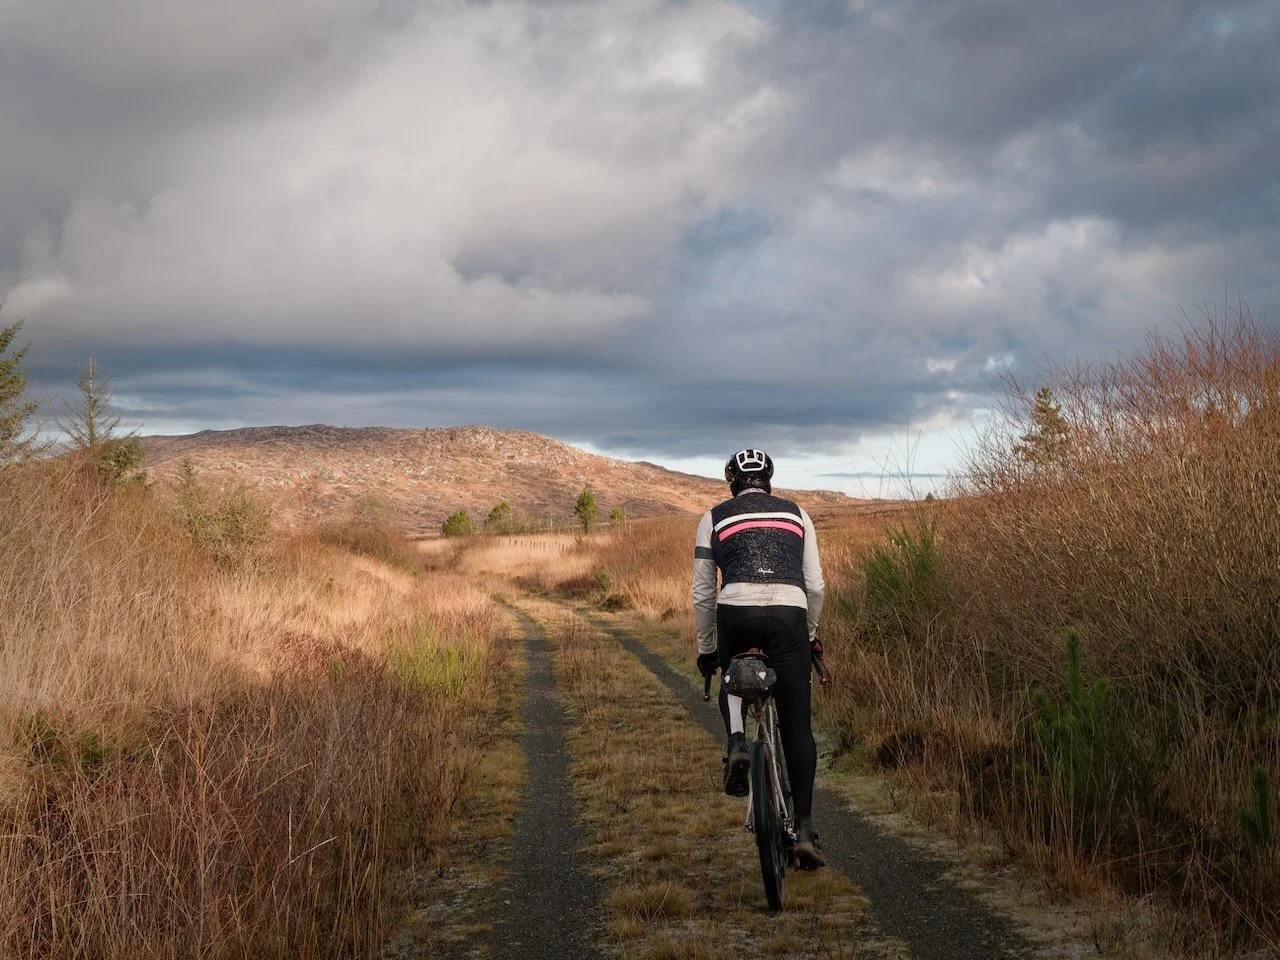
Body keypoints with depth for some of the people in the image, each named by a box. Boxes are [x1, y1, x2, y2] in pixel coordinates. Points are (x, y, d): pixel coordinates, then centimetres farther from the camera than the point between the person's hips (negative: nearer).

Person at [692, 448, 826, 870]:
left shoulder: (715, 518, 18)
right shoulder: (796, 514, 22)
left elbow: (703, 593, 17)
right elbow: (815, 586, 18)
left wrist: (706, 647, 28)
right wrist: (809, 634, 32)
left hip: (736, 614, 0)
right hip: (789, 614, 0)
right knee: (797, 727, 8)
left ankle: (737, 744, 7)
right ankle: (804, 830, 2)